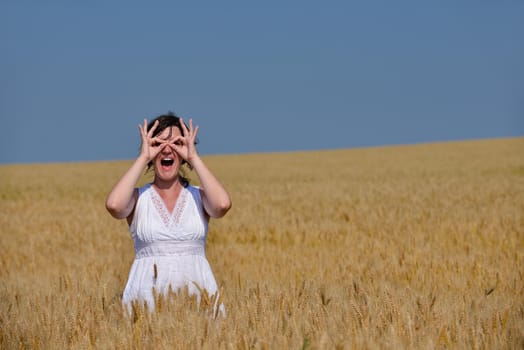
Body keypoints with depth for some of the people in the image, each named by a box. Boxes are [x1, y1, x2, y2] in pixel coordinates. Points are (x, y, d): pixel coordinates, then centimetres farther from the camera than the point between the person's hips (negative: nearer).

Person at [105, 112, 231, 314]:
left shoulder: (199, 197, 8)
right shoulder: (138, 198, 7)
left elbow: (222, 204, -14)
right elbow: (113, 205, -16)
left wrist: (193, 157, -5)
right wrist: (144, 158, -6)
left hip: (197, 292, 1)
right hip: (147, 296, -1)